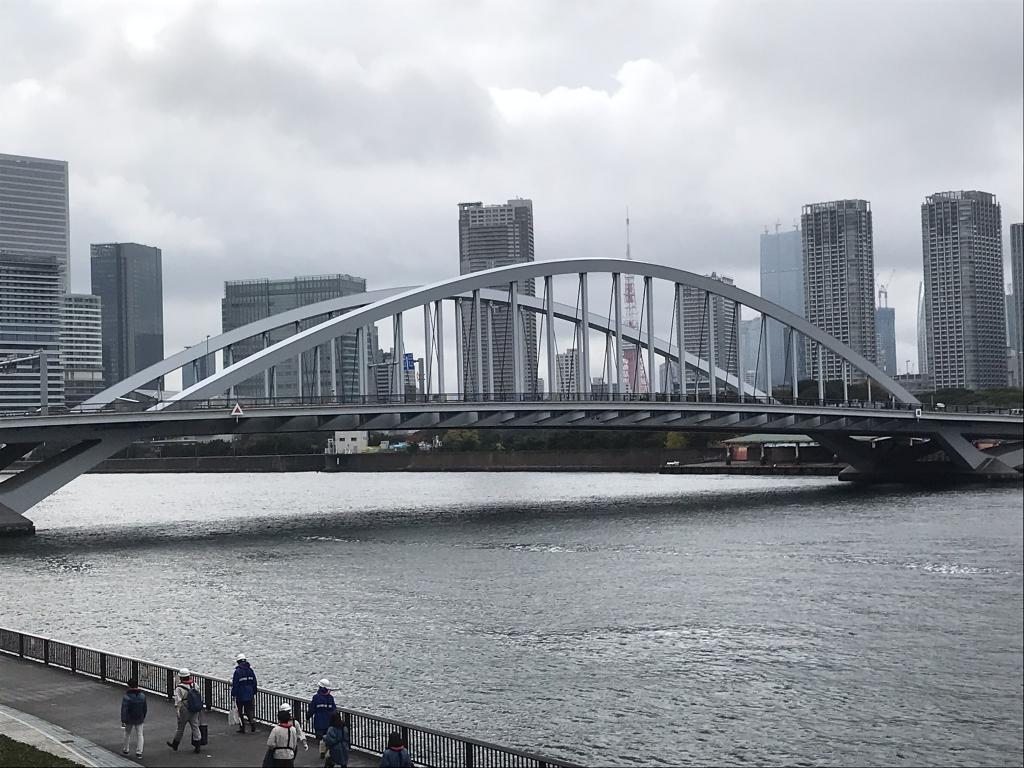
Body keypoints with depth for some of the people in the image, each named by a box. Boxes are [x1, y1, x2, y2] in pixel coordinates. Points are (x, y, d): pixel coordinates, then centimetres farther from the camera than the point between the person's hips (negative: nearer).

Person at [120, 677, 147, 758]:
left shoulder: (127, 697, -19)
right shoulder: (142, 696, -3)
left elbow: (124, 710, -19)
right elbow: (144, 708, 8)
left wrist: (123, 721, -15)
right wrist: (143, 717, 20)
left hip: (129, 719, -3)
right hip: (139, 719, 3)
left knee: (127, 733, 17)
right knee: (139, 734, 8)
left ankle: (125, 749, 30)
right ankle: (139, 752, 3)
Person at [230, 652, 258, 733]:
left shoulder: (237, 671, -13)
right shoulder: (250, 670, 4)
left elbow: (235, 684, -12)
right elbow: (254, 683, 9)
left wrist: (233, 694, -4)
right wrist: (254, 693, 19)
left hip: (240, 696, -4)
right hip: (250, 695, 4)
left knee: (240, 712, 8)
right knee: (249, 710, 12)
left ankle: (242, 728, 11)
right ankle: (252, 720, -14)